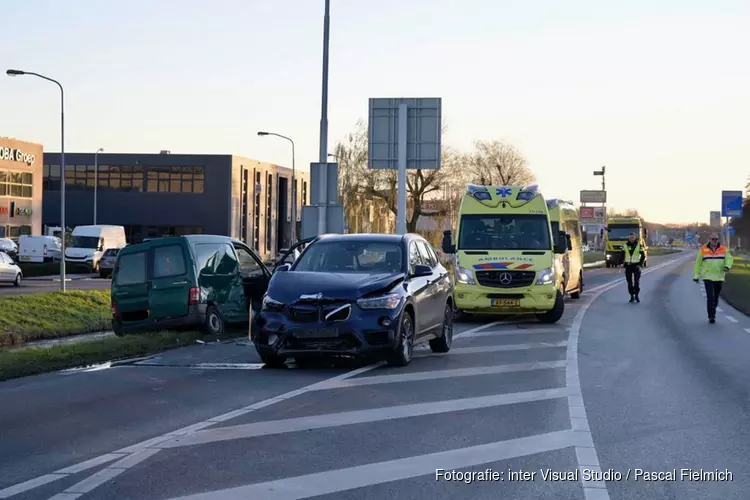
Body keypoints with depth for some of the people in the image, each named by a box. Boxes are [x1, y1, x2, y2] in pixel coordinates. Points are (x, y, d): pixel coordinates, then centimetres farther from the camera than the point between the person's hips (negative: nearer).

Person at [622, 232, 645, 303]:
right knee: (629, 282, 2)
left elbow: (643, 256, 2)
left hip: (636, 265, -2)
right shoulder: (625, 245, 5)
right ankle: (632, 296, 9)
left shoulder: (639, 245, -1)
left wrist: (640, 264, -8)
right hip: (628, 266, 2)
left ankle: (636, 295, 3)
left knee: (637, 281, -7)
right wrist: (623, 262, 0)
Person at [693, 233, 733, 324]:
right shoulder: (703, 249, 1)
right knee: (710, 297, -14)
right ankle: (711, 316, -12)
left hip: (719, 278, 2)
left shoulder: (724, 249, 4)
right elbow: (698, 262, 6)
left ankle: (712, 313, 30)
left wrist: (727, 266, -28)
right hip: (707, 277, -2)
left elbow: (729, 258, -6)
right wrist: (696, 275, 4)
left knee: (716, 297, 11)